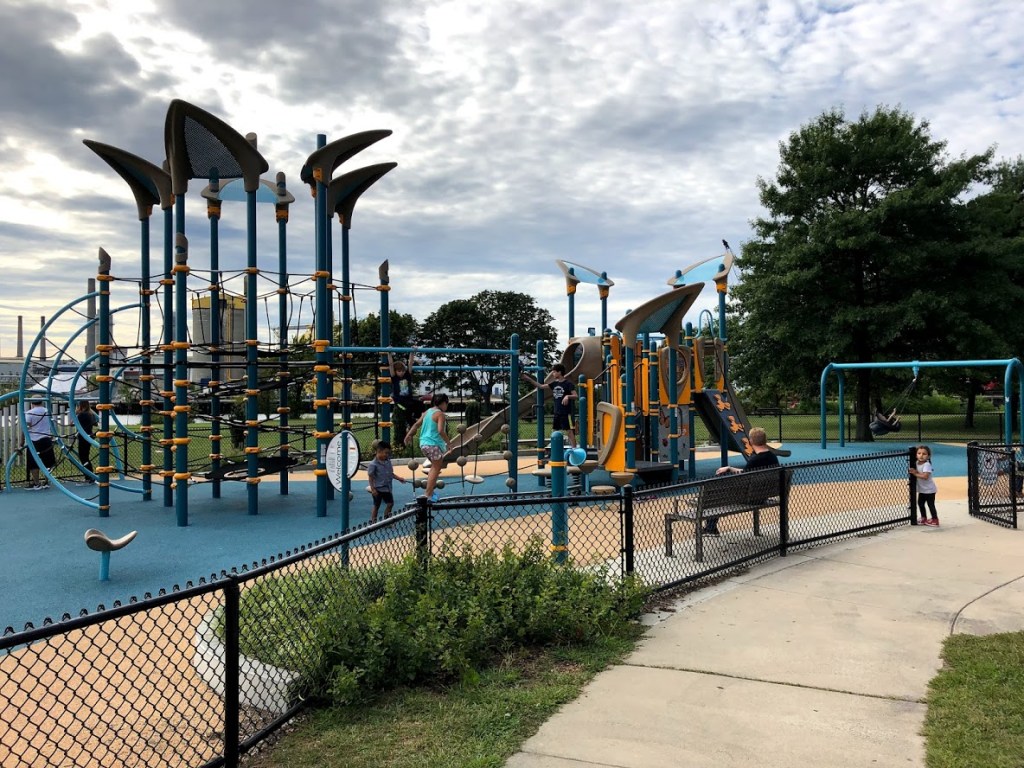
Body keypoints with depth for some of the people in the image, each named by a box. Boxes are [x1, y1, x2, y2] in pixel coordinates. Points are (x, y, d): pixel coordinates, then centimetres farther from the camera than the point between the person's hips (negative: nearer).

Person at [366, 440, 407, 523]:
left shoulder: (388, 462, 3)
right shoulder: (373, 464, -17)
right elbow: (370, 477, -14)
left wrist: (399, 478, 7)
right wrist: (373, 489, -17)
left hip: (387, 488, 7)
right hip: (378, 489, -6)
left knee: (390, 503, 10)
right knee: (376, 506, 4)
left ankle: (386, 520, 25)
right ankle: (373, 522, 16)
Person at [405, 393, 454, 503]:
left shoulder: (428, 411, 11)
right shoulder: (440, 414, -13)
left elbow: (417, 424, 15)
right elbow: (440, 431, -23)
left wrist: (409, 434, 22)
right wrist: (449, 443, -16)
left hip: (423, 443, 9)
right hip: (434, 445, -9)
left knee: (435, 467, 24)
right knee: (436, 469, 2)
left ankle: (429, 489, 26)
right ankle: (428, 494, 1)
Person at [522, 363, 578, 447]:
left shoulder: (568, 384, -9)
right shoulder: (554, 383, 10)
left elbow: (576, 396, -13)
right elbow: (541, 386, 13)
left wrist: (568, 396, -32)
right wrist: (529, 379, 10)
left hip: (566, 413, -7)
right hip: (557, 413, 7)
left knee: (570, 431, -6)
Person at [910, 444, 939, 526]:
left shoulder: (927, 465, -23)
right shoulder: (917, 463, 1)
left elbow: (925, 476, -33)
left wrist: (915, 473, -28)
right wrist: (913, 471, -14)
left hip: (929, 489, -8)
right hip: (922, 489, 8)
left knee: (930, 504, -1)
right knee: (920, 503, 15)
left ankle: (934, 519, 10)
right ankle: (924, 518, 29)